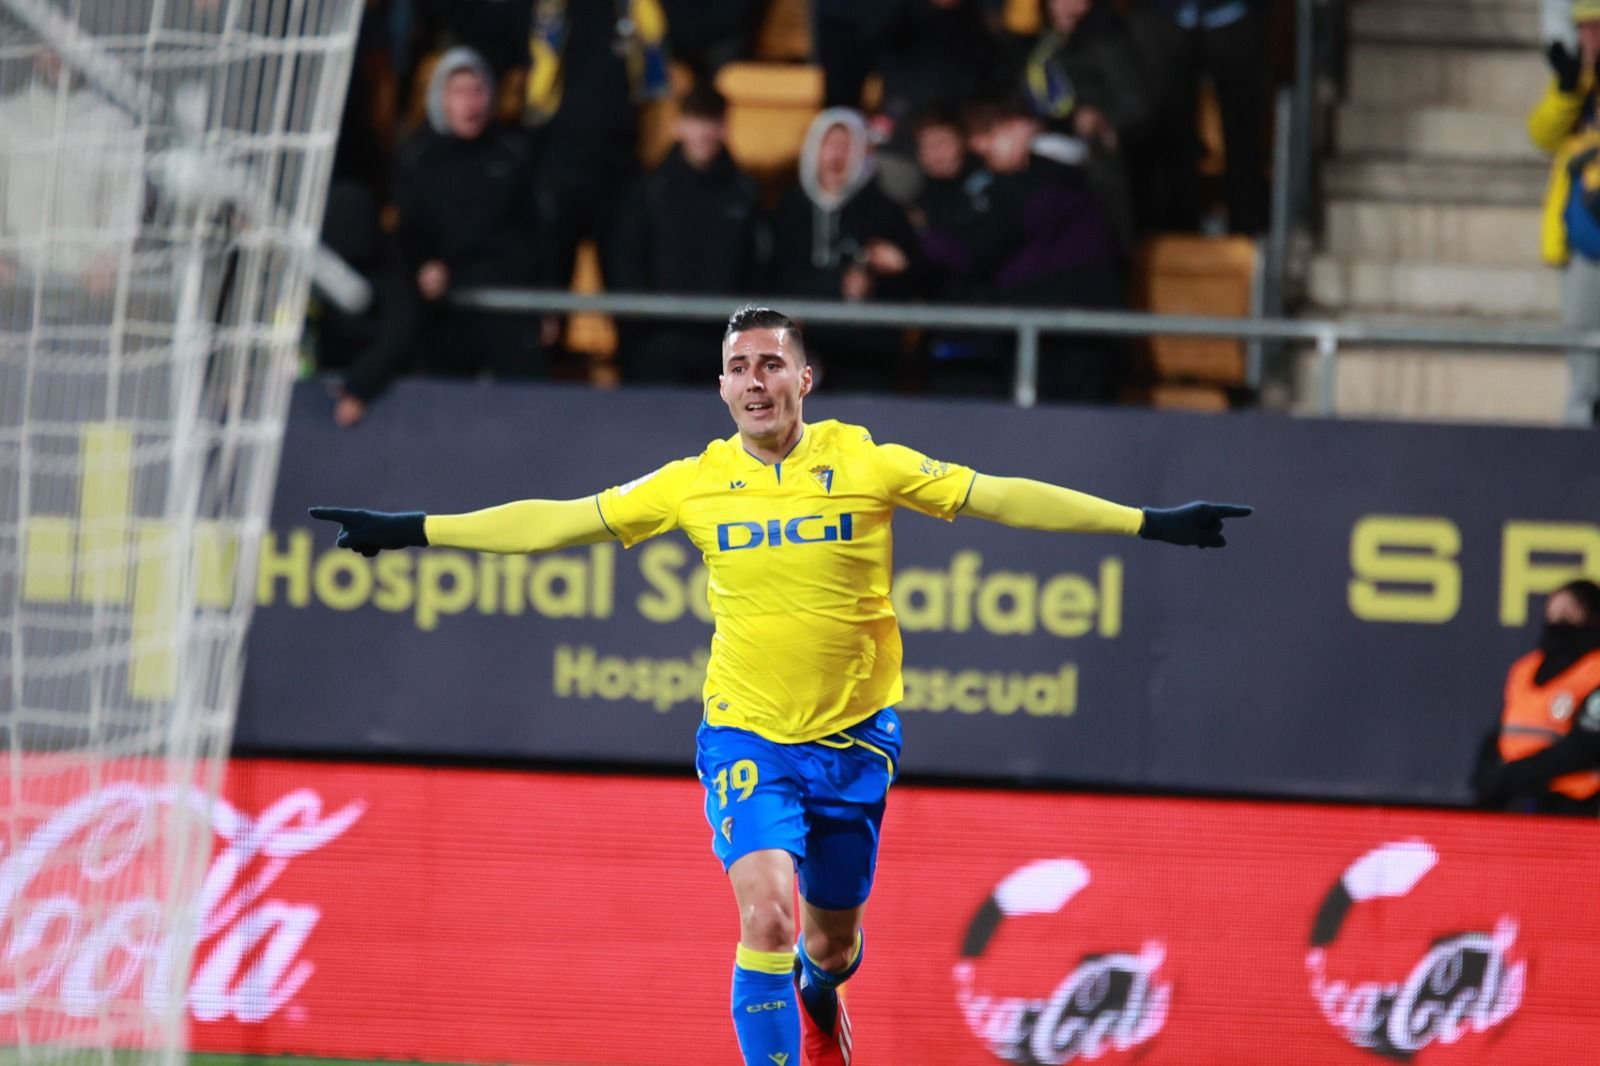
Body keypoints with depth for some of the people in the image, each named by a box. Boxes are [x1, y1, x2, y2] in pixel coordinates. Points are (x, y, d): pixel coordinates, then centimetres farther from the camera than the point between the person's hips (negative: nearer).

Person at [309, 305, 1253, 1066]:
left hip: (855, 739, 1)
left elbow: (1001, 498, -7)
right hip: (746, 735, -1)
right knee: (768, 911, -23)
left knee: (832, 943, 14)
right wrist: (412, 531, -1)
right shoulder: (695, 483, -4)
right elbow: (555, 521, 1)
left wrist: (1149, 522, -12)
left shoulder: (866, 465, -7)